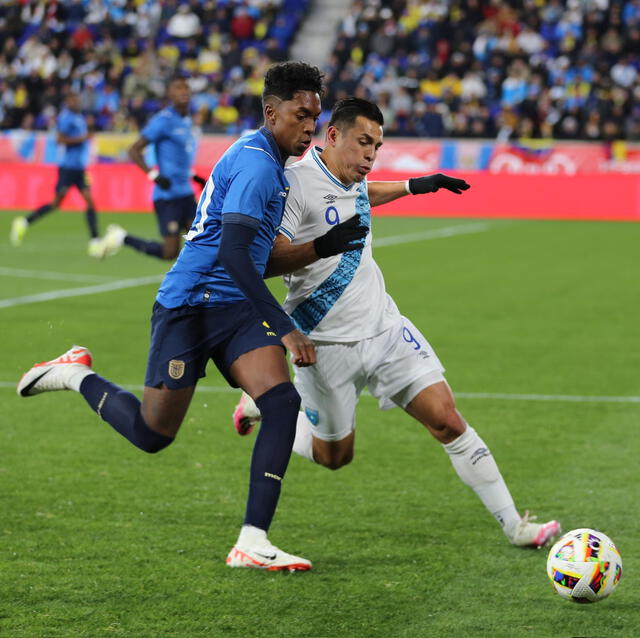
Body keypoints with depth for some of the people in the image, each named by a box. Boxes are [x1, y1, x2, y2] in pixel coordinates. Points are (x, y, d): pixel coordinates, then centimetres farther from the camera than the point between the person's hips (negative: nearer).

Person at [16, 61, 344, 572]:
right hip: (189, 305, -9)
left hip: (235, 308, 9)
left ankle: (252, 544, -14)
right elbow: (232, 253, -27)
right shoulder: (257, 164, -18)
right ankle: (78, 374, 28)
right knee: (152, 433, 0)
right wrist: (284, 329, -27)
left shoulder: (259, 158, 13)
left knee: (284, 402, -13)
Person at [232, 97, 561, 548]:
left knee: (448, 421, -6)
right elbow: (264, 261, -22)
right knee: (335, 456, 9)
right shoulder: (296, 182, -16)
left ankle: (513, 524, -3)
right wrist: (323, 246, -35)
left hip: (385, 328, 6)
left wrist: (415, 185, 32)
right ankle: (264, 405, 36)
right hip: (328, 345, -6)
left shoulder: (354, 181, 9)